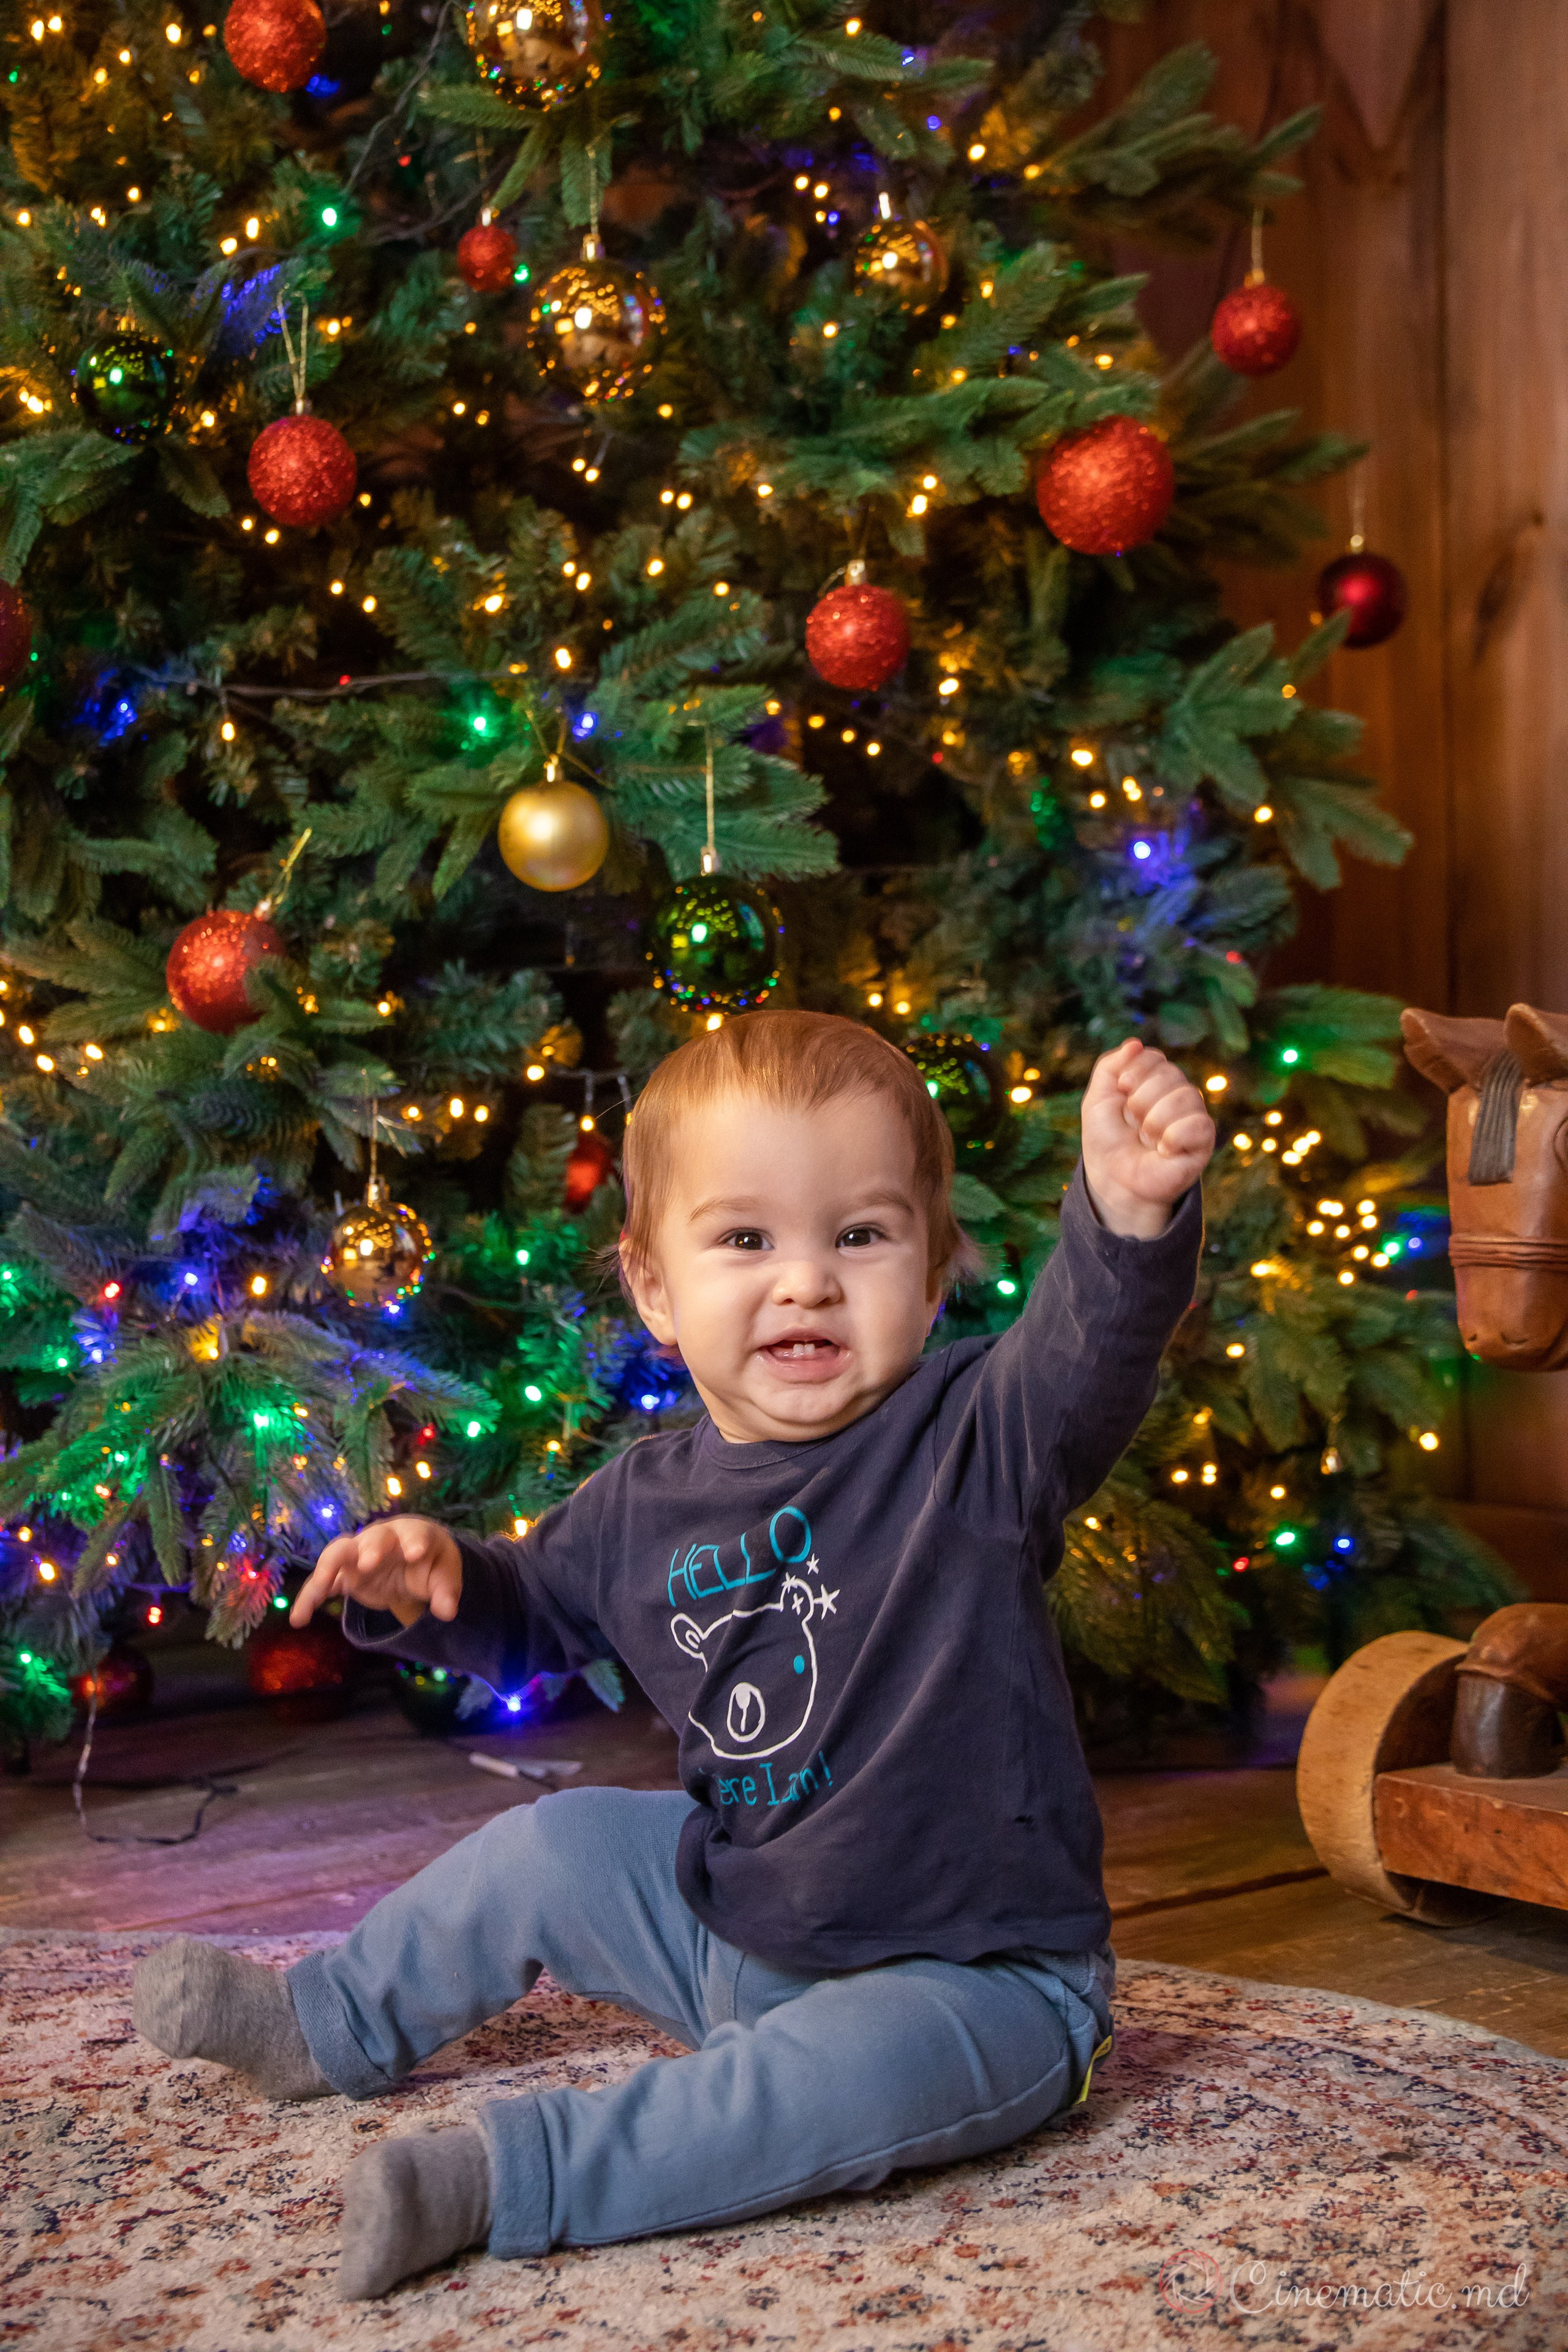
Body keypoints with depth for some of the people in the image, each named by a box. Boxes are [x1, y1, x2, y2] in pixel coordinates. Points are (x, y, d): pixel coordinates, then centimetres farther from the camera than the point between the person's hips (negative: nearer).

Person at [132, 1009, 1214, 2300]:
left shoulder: (971, 1443, -21)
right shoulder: (643, 1503, -3)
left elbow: (1091, 1356, -42)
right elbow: (531, 1613, 17)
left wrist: (1131, 1215, -63)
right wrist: (431, 1579, -5)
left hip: (969, 1972, -6)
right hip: (736, 1920, 6)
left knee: (854, 2069, -35)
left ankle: (511, 2178, -26)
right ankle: (329, 2027, 39)